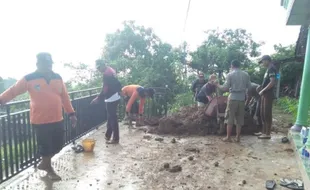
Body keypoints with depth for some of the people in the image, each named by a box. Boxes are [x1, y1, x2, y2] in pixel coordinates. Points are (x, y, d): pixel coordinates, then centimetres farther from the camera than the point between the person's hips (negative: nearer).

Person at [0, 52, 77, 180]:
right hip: (40, 121, -4)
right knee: (45, 146, 7)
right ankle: (49, 169, 31)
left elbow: (65, 97, 8)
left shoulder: (58, 78, 5)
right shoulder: (29, 79, -6)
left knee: (58, 145, 13)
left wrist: (71, 113, 8)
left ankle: (44, 164, 39)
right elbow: (13, 91, -1)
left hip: (57, 120, 5)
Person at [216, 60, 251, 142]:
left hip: (233, 98, -4)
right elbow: (249, 86, 8)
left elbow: (226, 87, -9)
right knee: (240, 119, 10)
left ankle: (228, 137, 7)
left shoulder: (230, 74, -6)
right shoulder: (246, 74, 5)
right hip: (242, 98, 4)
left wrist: (218, 85, 7)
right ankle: (238, 137, 14)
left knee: (230, 118, 3)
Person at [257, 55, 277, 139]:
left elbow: (272, 82, -20)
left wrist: (263, 90, -16)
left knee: (267, 114, -6)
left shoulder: (272, 69, -11)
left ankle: (268, 134, 1)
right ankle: (264, 132, 21)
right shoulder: (268, 69, 19)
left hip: (268, 95, -10)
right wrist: (261, 87, 13)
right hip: (265, 94, 10)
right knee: (263, 114, 13)